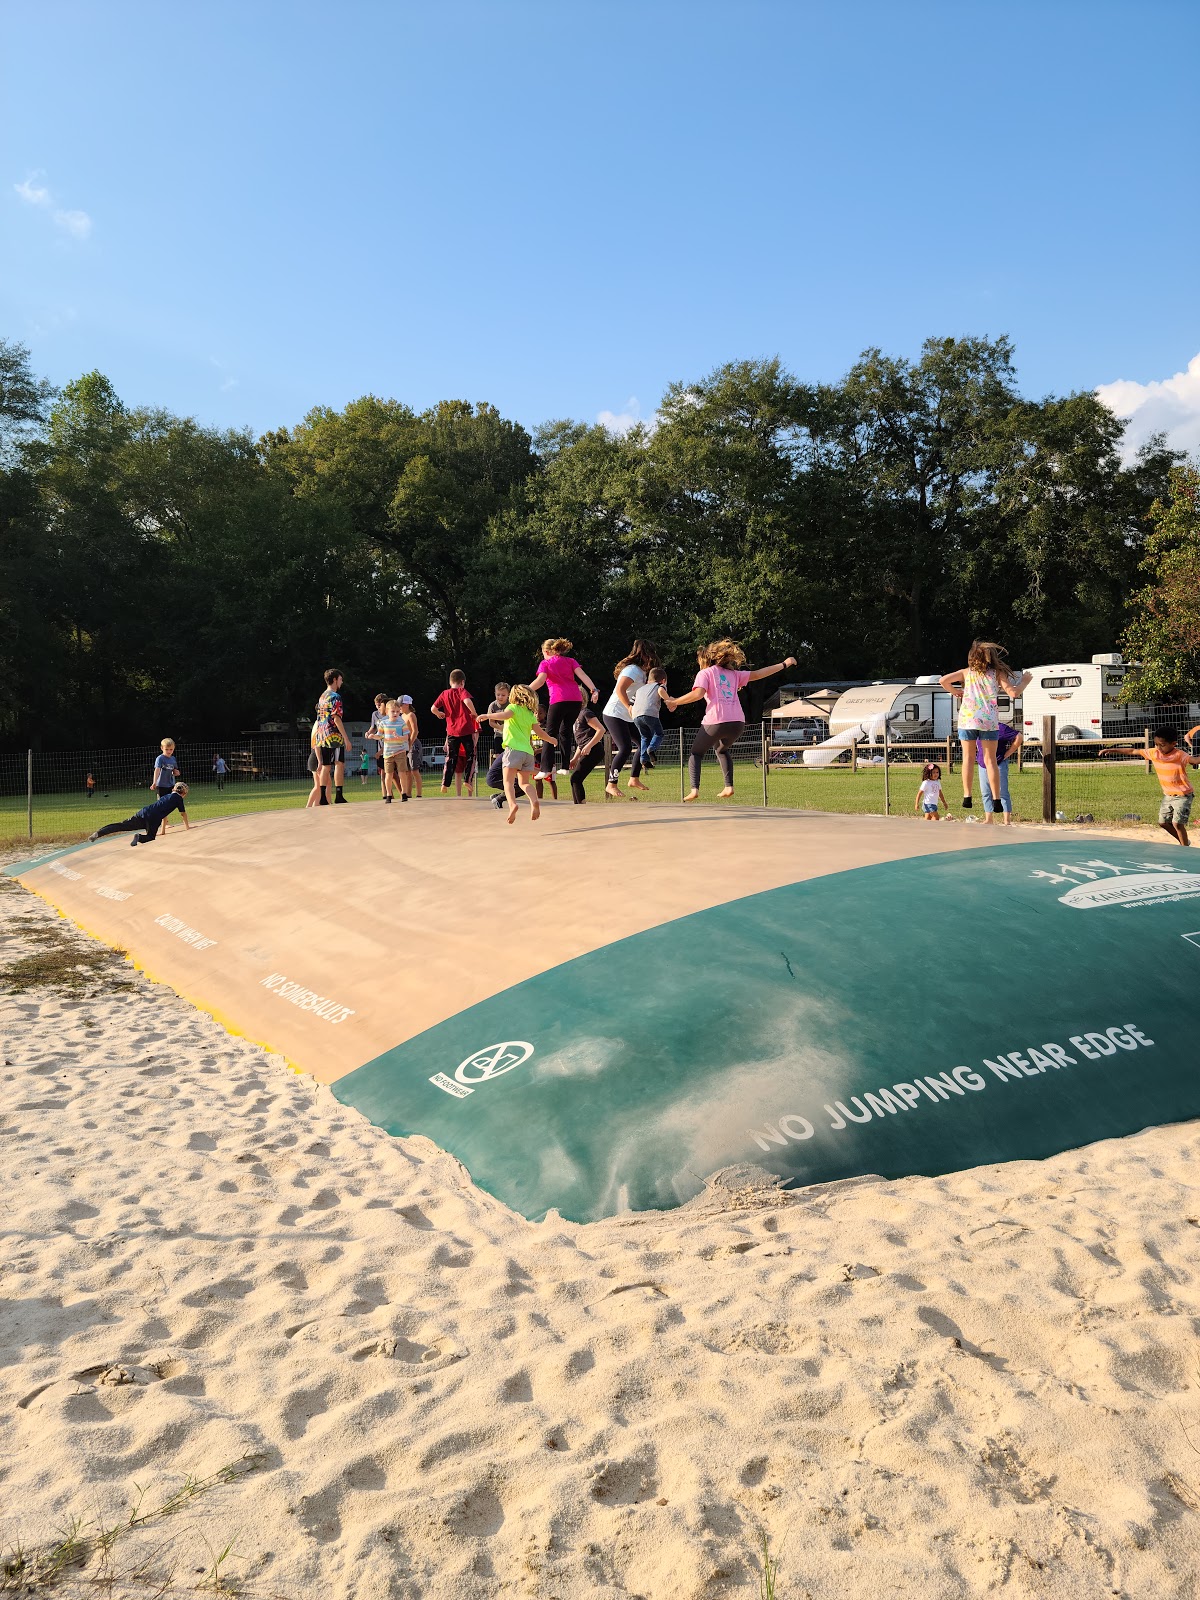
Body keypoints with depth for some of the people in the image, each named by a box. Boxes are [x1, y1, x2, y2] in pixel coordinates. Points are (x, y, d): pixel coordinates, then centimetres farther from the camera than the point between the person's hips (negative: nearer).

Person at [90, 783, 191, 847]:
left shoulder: (166, 796, 34)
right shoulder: (178, 798, 13)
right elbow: (183, 814, 21)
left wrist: (163, 830, 50)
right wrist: (187, 826, 38)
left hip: (144, 813, 6)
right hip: (154, 820, -5)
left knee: (122, 826, -3)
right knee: (150, 837, 15)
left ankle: (98, 833, -20)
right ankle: (139, 837, -19)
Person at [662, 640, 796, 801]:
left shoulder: (704, 673, 10)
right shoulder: (733, 673, 24)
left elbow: (698, 694, -9)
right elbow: (757, 674, 25)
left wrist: (675, 702, -1)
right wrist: (783, 664, 33)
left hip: (715, 721, -5)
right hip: (738, 722, 5)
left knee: (696, 753, 14)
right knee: (722, 750, 32)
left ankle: (695, 790, -7)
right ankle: (729, 786, 17)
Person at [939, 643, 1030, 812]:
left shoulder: (966, 672, 10)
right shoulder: (997, 673, 5)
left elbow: (943, 681, 1)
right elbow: (1013, 693, -3)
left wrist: (955, 692, 17)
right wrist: (1025, 681, 14)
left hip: (967, 719, 0)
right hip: (989, 721, 0)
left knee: (968, 758, 9)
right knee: (990, 760, 5)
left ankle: (967, 797, 2)